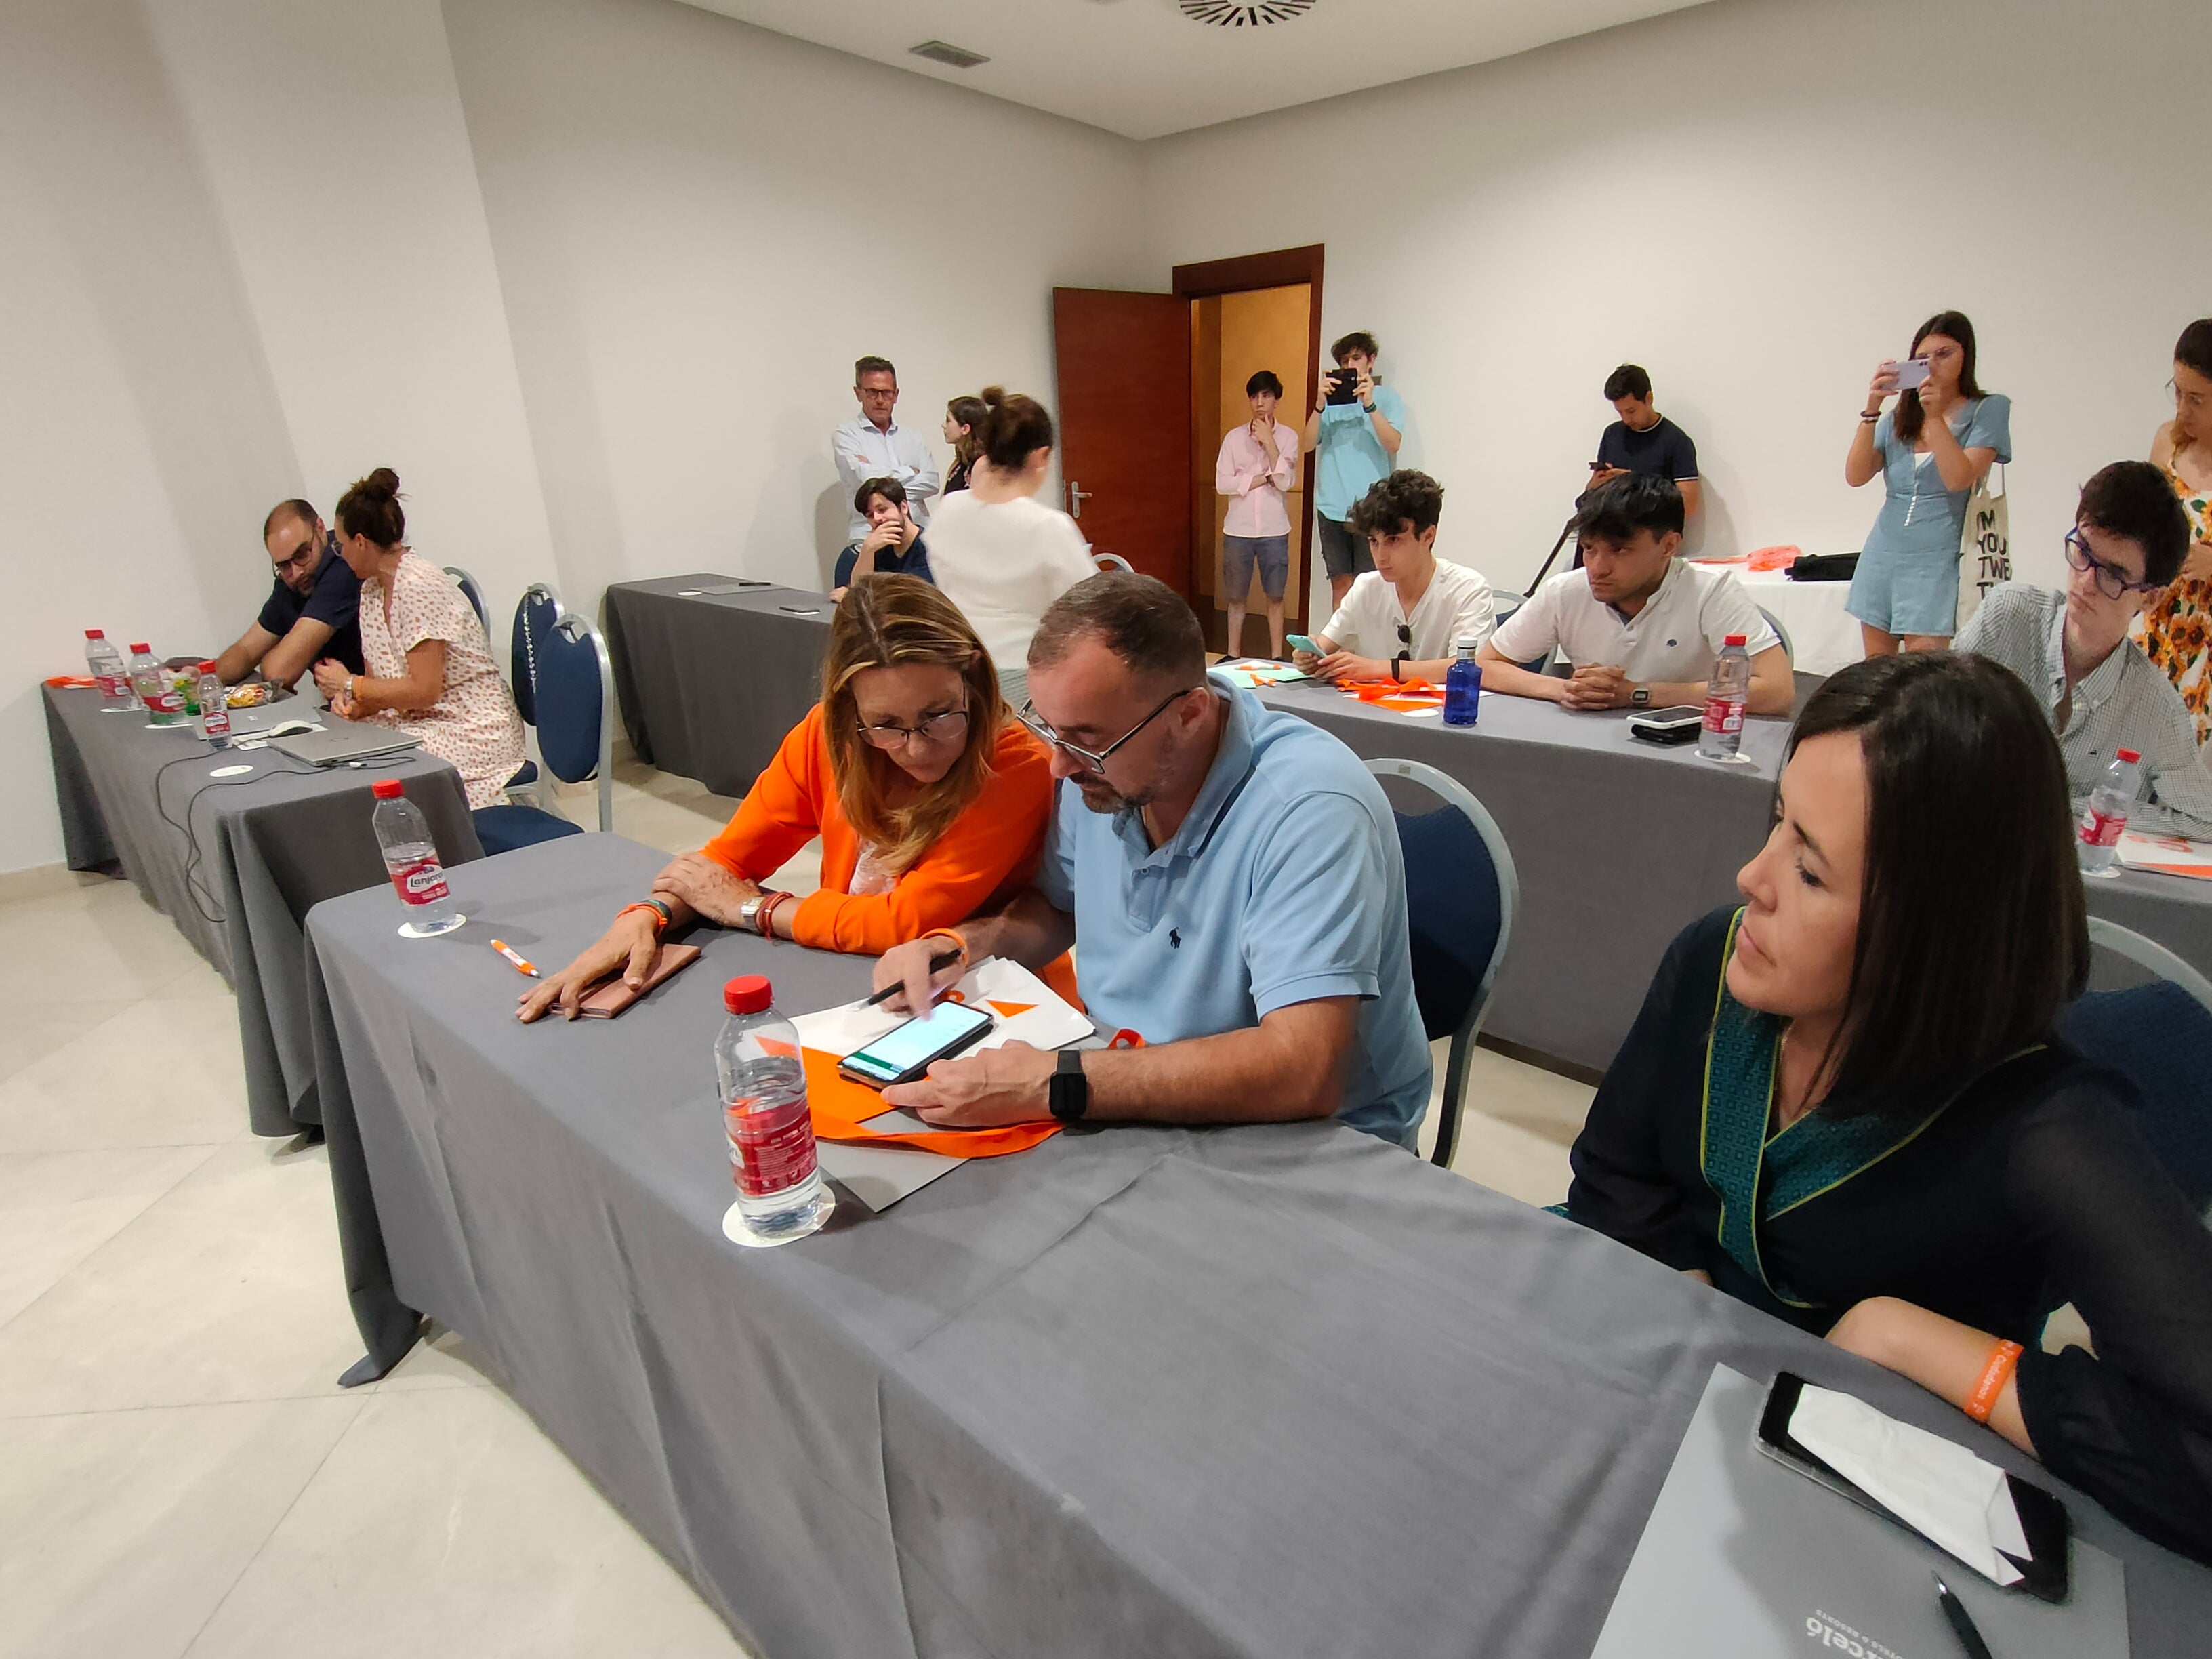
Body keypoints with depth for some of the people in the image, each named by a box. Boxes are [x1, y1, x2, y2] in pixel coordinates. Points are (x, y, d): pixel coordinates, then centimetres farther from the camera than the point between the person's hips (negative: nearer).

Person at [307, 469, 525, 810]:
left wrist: (351, 685, -7)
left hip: (474, 731, -8)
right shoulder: (370, 590, 11)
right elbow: (384, 682, 11)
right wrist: (353, 702, -10)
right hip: (422, 723, 8)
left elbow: (425, 690, -19)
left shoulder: (418, 586, -17)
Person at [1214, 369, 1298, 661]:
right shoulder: (1234, 437, 4)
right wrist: (1265, 478, -9)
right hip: (1238, 529, 1)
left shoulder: (1288, 437, 2)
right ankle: (1233, 655, 18)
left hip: (1274, 530, -1)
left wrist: (1269, 441, -12)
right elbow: (1222, 483, -5)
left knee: (1275, 596, 4)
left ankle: (1277, 656, 13)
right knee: (1236, 596, 8)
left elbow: (1286, 482, -11)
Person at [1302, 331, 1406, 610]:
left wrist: (1369, 404, -19)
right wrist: (1319, 404, -12)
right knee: (1340, 583, 7)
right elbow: (1309, 443, 2)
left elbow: (1393, 444, -10)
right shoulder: (1331, 398, 13)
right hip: (1332, 507, 3)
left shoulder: (1388, 398, 5)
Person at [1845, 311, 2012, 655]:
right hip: (1882, 557, 4)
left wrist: (1935, 416, -16)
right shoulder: (1899, 417, 13)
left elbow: (1959, 479, -11)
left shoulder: (1988, 410, 3)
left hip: (1936, 561, -4)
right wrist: (1871, 409, -8)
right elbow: (1856, 476, -1)